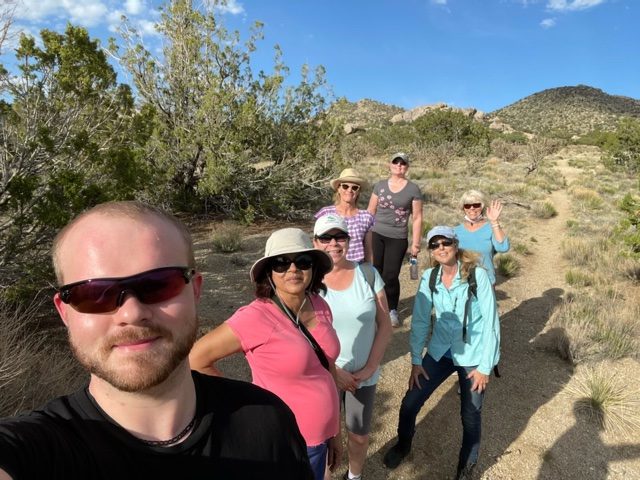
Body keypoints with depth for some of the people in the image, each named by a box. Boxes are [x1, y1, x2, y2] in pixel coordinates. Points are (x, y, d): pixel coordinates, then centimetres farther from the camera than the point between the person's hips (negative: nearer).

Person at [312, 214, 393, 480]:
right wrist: (334, 371, -11)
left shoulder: (368, 274, -7)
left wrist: (369, 368, -9)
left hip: (364, 376, 2)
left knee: (359, 435, 18)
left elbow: (385, 325, -3)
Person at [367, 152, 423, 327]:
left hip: (398, 239, -2)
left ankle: (392, 310, 19)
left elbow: (417, 218, 1)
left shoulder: (413, 189, 1)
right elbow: (370, 212, 9)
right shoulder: (380, 185, 6)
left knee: (390, 276, -1)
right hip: (376, 235, 2)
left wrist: (415, 243, -2)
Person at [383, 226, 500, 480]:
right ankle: (403, 444, 34)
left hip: (473, 355, -2)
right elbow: (420, 321, -4)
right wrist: (416, 360, -5)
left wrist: (485, 366, -12)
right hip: (440, 352, 3)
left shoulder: (478, 275, -17)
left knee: (470, 415, 10)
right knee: (410, 403, 3)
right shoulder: (429, 277, -8)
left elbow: (491, 322, -13)